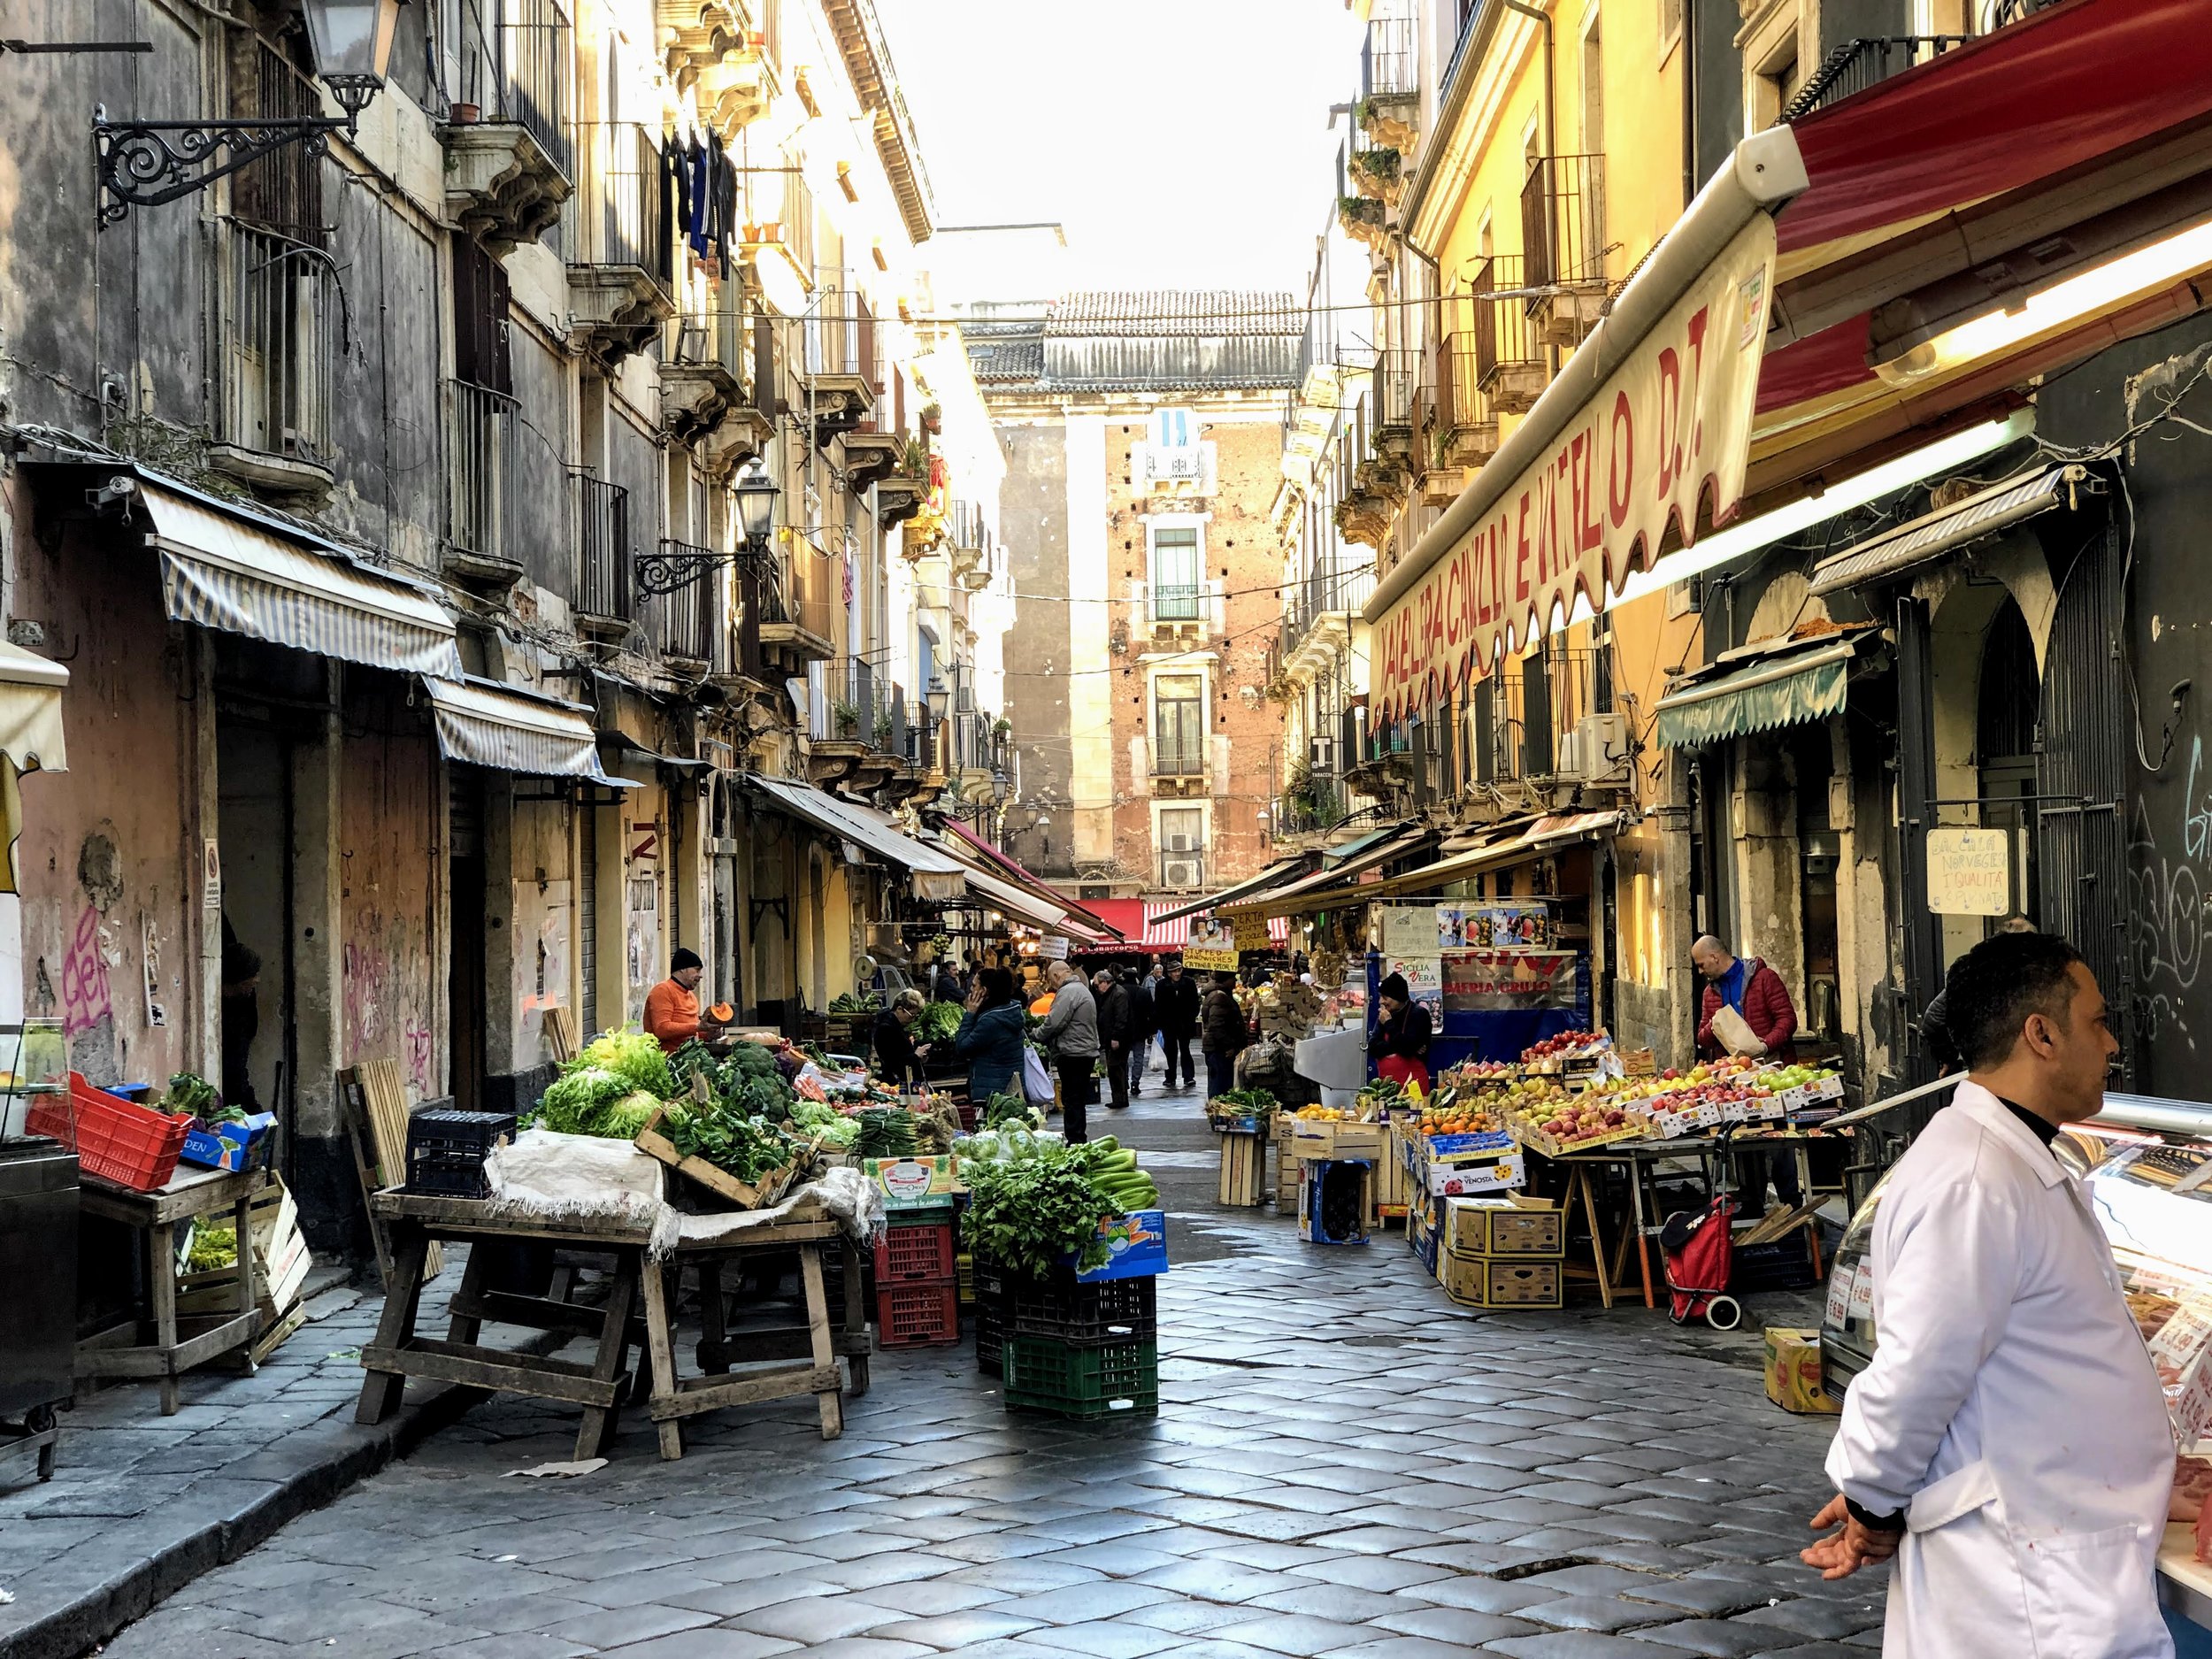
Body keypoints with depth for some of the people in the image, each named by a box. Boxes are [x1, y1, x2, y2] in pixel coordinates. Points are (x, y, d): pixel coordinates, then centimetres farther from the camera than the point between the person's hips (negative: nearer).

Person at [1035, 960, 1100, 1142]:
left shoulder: (1067, 992, -13)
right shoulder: (1082, 989, 21)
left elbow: (1054, 1023, -20)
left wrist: (1037, 1035, -2)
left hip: (1073, 1054, -10)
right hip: (1087, 1052, 10)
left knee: (1071, 1101, -8)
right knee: (1078, 1101, 14)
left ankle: (1075, 1141, -8)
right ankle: (1080, 1140, 18)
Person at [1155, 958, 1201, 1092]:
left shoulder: (1189, 983, -5)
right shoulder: (1162, 985, -4)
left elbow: (1194, 1003, 1)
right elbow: (1157, 1005, 0)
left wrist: (1191, 1019, -7)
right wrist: (1159, 1023, -5)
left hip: (1185, 1022, -1)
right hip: (1168, 1024, 1)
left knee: (1185, 1049, -1)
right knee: (1170, 1050, 6)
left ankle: (1188, 1077, 0)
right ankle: (1170, 1079, 12)